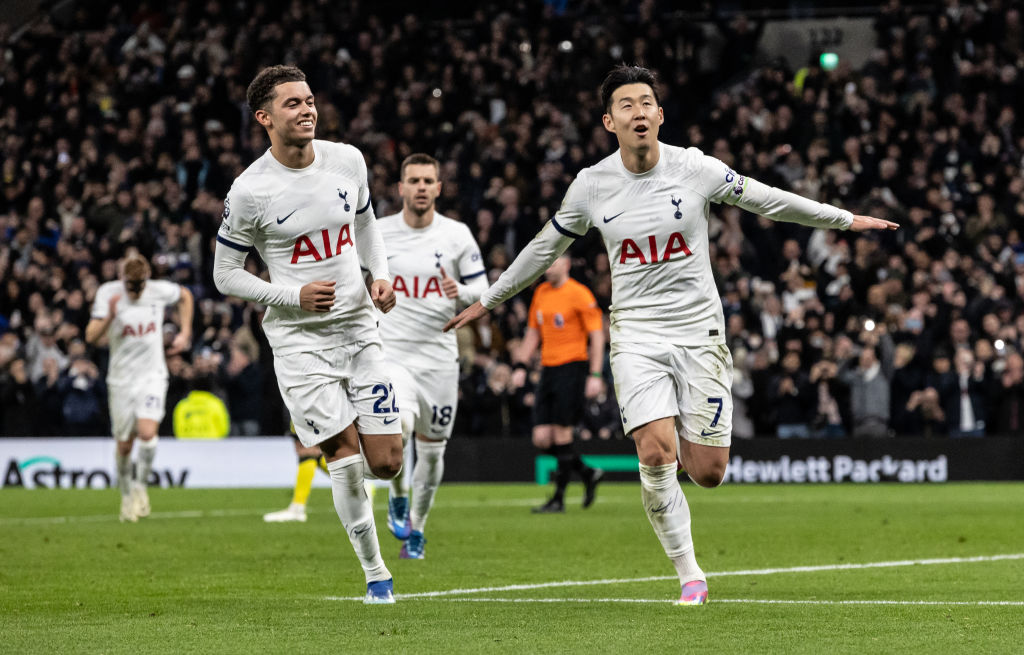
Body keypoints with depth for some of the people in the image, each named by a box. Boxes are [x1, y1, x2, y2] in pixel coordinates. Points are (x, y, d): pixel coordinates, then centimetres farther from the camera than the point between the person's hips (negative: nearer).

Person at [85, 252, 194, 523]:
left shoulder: (160, 290, -7)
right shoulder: (108, 293, -10)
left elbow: (185, 296, 18)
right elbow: (91, 336, -16)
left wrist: (184, 333, 10)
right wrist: (110, 315, -33)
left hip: (152, 376, 0)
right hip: (121, 377, 0)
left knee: (147, 432, -20)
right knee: (124, 444, 5)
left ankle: (141, 486, 1)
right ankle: (126, 494, 27)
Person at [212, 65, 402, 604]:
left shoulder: (347, 160, 1)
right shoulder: (249, 191, -12)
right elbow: (225, 275, -4)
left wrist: (381, 275, 3)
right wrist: (294, 296, -15)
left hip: (358, 325, 4)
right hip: (298, 337, -4)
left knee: (387, 462, -2)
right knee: (345, 452, -11)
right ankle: (375, 573, 4)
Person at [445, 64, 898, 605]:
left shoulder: (695, 168, -5)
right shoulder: (591, 185, -2)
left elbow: (767, 201, 8)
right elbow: (546, 247, 14)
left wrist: (846, 220, 13)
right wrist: (488, 301, 20)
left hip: (699, 330, 0)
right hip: (636, 333, 0)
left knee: (707, 473, -4)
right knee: (655, 453, -19)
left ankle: (683, 440, 34)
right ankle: (689, 575, -5)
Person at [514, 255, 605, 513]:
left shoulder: (579, 294, -8)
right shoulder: (541, 293, 13)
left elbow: (597, 336, -9)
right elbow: (533, 334, 22)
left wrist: (595, 375, -15)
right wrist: (521, 366, 13)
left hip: (572, 367, -7)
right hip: (548, 368, 7)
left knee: (562, 435, -8)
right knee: (542, 438, 1)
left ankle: (559, 499, 1)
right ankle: (589, 474, 20)